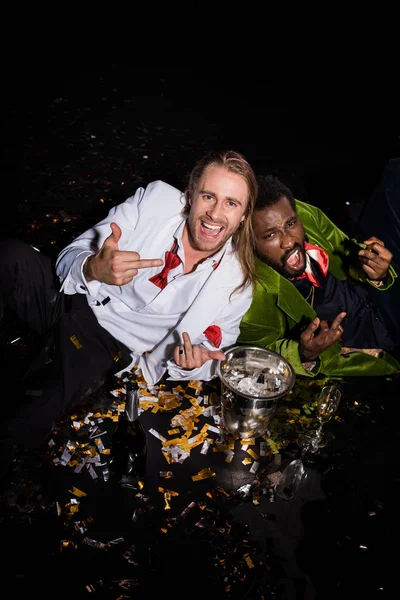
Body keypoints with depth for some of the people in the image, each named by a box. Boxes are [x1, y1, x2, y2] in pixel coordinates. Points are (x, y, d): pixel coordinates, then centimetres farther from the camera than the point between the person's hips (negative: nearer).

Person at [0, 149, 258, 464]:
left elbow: (214, 360, 4)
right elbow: (70, 257, -10)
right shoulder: (157, 199, -11)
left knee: (31, 423, -29)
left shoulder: (237, 282, -9)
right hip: (72, 297, 2)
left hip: (111, 347, -2)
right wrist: (93, 270, -35)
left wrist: (190, 364, -22)